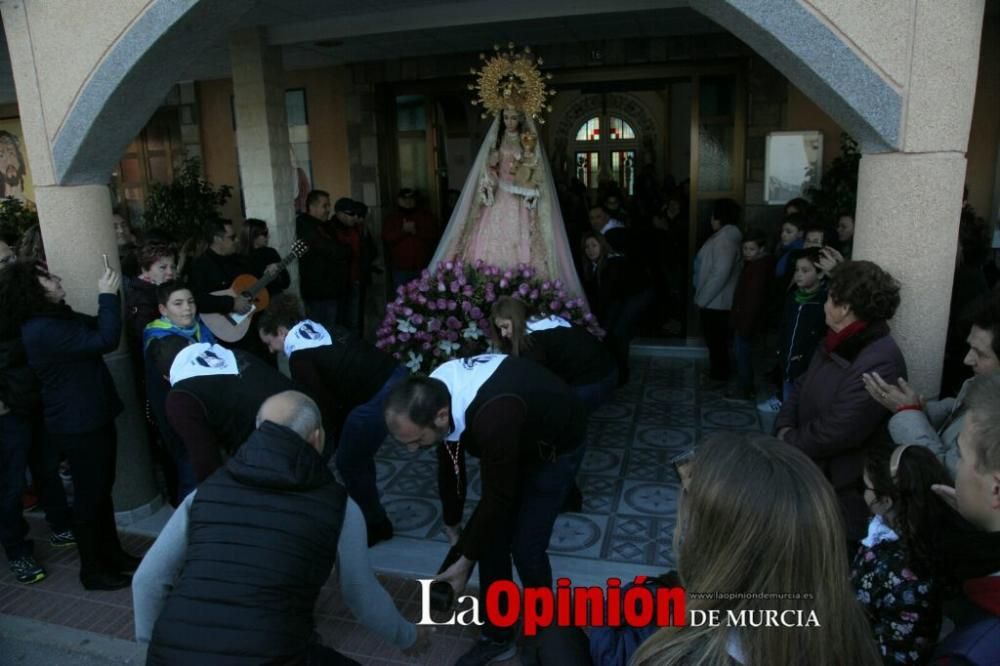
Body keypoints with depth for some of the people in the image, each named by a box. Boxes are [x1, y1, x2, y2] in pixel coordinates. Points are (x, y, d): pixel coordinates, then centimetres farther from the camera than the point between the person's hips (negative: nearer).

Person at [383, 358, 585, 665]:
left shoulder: (493, 419, -46)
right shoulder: (434, 393, -21)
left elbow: (497, 497, -31)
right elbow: (451, 462, -3)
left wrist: (465, 561, -19)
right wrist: (453, 523, 10)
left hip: (550, 443, -6)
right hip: (512, 437, 6)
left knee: (526, 548, -8)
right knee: (491, 539, 2)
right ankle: (497, 637, 20)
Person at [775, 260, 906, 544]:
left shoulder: (881, 362, -24)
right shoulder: (838, 343, 9)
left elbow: (837, 431, -27)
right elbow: (802, 386, 12)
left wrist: (789, 445, -13)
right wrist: (785, 428, -6)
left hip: (843, 486, -8)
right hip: (809, 468, 8)